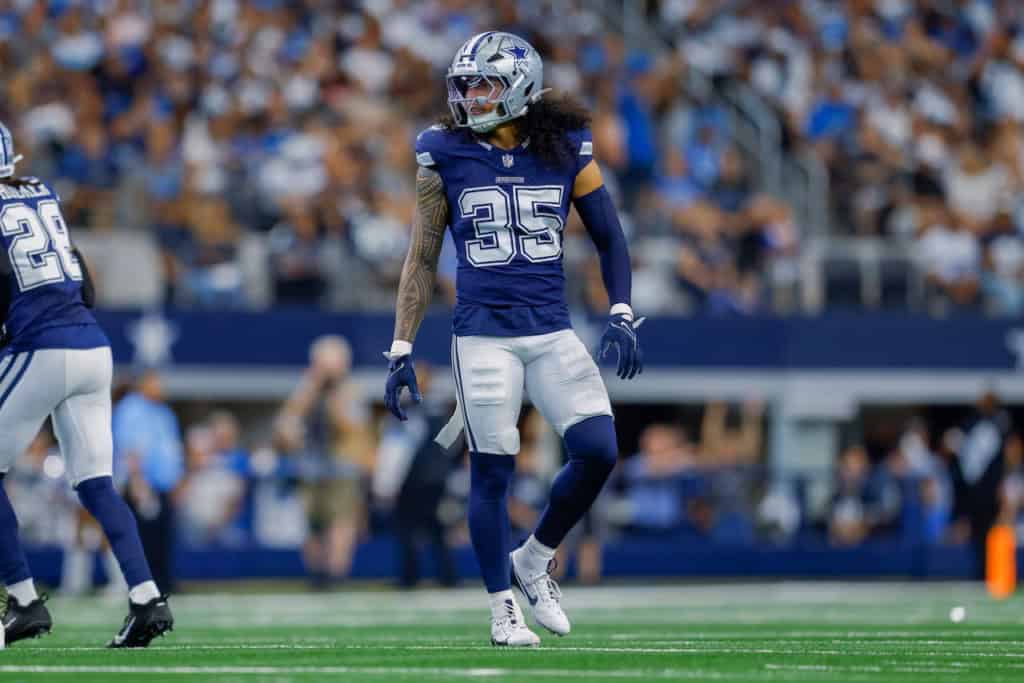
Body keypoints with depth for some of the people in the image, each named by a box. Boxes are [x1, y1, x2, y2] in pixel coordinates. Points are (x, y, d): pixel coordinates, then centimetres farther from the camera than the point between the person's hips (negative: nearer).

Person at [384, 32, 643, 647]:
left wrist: (621, 316, -1)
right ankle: (504, 610, 12)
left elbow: (609, 237, 12)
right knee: (492, 472, -2)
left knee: (598, 452, -10)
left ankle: (535, 561, 14)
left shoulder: (567, 151, 3)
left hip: (554, 333, 2)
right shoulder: (447, 157, 0)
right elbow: (422, 260, 6)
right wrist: (402, 351, 2)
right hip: (483, 336, -2)